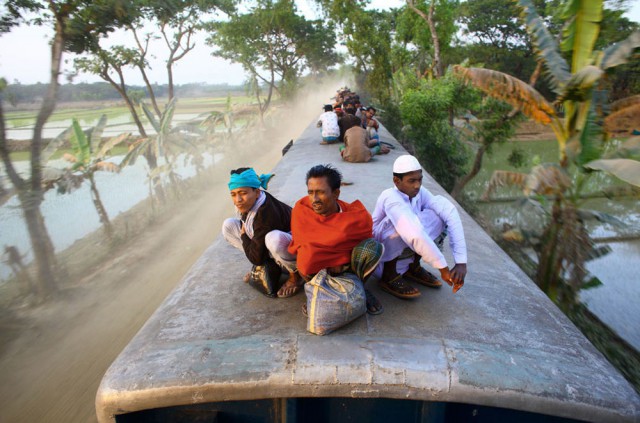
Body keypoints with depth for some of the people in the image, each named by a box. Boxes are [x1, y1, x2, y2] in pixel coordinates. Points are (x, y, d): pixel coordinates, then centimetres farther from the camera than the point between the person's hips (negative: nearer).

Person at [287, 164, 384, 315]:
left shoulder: (358, 216, -24)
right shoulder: (301, 209, -24)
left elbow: (365, 242, -8)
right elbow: (304, 246, -21)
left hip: (349, 264, 1)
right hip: (317, 268, 0)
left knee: (372, 247, -30)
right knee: (305, 262, -36)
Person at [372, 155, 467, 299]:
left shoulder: (420, 193, -12)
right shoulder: (391, 198, -30)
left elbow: (451, 213, -23)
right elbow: (415, 235, -44)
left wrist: (461, 262, -33)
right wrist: (443, 268, -40)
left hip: (404, 251, 6)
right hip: (380, 250, -6)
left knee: (438, 215, -15)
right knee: (405, 226, -36)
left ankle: (413, 266, 2)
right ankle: (389, 275, -13)